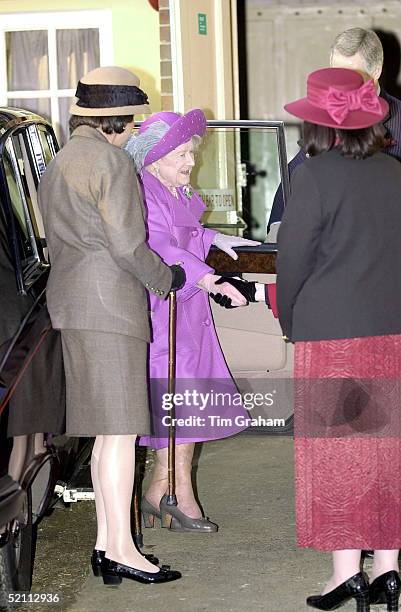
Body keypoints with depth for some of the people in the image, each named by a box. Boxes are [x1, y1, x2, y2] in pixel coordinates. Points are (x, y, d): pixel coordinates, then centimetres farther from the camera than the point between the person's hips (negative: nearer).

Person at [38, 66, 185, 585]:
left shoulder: (58, 164, 19)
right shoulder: (111, 161, -10)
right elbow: (126, 244, -15)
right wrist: (166, 279, 1)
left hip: (69, 299, 9)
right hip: (109, 300, -9)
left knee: (106, 430, 10)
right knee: (120, 428, -8)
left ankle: (104, 542, 11)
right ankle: (121, 550, -8)